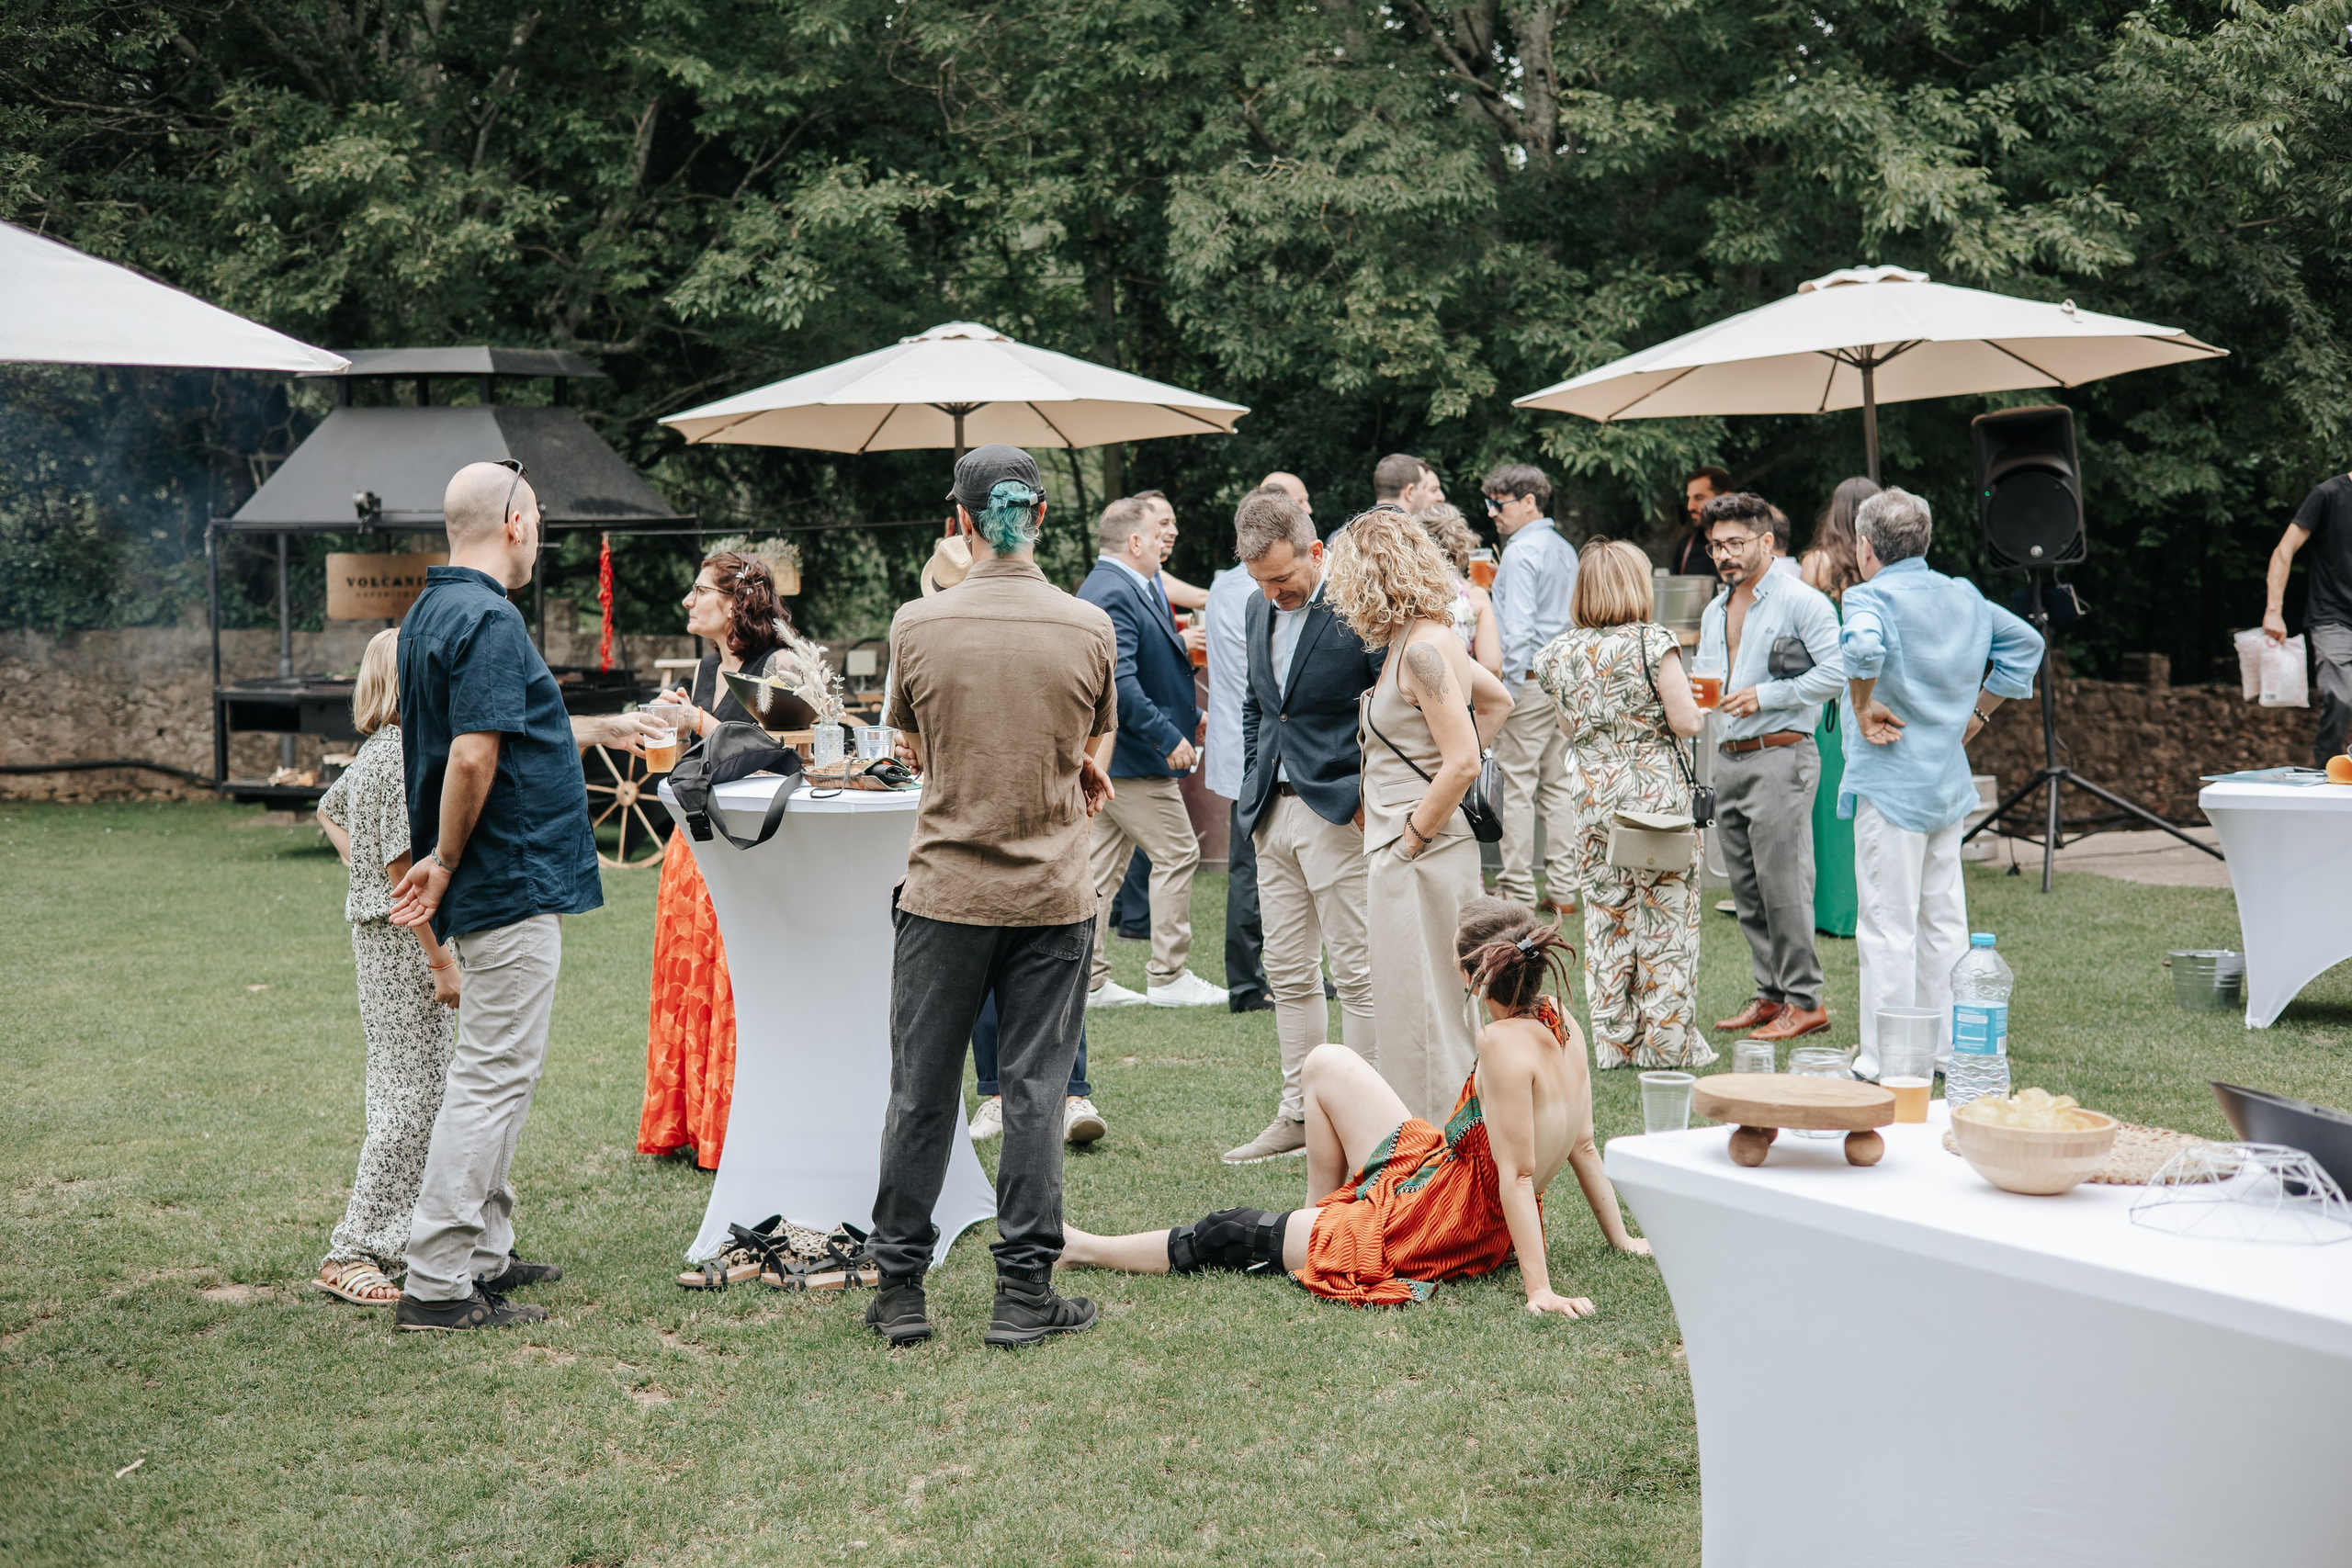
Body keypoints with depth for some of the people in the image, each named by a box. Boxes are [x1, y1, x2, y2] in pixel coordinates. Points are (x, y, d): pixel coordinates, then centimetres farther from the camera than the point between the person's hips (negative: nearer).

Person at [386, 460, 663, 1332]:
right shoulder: (487, 620, -18)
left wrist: (599, 729, 37)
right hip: (511, 882, -11)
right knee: (494, 1076, -6)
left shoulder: (433, 610, 15)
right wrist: (445, 863, -15)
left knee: (497, 1071, 18)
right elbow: (473, 755, -26)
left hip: (498, 884, 11)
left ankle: (486, 1254, 26)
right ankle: (437, 1282, -3)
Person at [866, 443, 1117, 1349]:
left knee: (921, 1094, 8)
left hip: (945, 892, 0)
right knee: (1034, 1093, 6)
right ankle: (1023, 1292, 9)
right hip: (1053, 895, 0)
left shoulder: (918, 625, -5)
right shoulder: (1088, 628, -4)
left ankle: (899, 1290, 15)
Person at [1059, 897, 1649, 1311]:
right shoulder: (1560, 1020, -2)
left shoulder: (1505, 1043, -27)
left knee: (1229, 1237, 2)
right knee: (1327, 1063, 15)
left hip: (1443, 1227, -9)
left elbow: (1518, 1175, -27)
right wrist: (1621, 1238, 14)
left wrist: (1540, 1289, -26)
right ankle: (1323, 1219, 29)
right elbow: (1583, 1144, 5)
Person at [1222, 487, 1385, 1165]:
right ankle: (1300, 1114, 19)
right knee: (1287, 973, 11)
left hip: (1338, 811, -8)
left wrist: (1370, 796, -13)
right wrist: (1255, 785, 15)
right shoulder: (1260, 609, 12)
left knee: (1355, 971, -2)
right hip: (1273, 812, 8)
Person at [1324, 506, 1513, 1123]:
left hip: (1419, 853, -10)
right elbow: (1497, 701, 28)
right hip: (1403, 848, 10)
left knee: (1423, 1014, -4)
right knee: (1407, 1010, 14)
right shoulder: (1423, 638, 12)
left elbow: (1463, 764, -22)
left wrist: (1408, 840, -14)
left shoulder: (1421, 648, -16)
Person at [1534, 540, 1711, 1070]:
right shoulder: (1653, 641, -10)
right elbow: (1685, 722, -12)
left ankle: (1615, 1046, 13)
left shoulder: (1560, 652, 3)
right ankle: (1669, 1045, 8)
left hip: (1595, 800, 4)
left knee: (1605, 923, 10)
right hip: (1658, 796, -3)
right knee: (1665, 920, 5)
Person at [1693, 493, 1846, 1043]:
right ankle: (1770, 995, 16)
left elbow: (1836, 672, -15)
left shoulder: (1801, 601, -7)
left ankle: (1804, 1001, -4)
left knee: (1783, 884, -9)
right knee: (1746, 889, 9)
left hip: (1780, 756, -8)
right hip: (1727, 758, 8)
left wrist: (1765, 695, -16)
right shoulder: (1715, 612, 19)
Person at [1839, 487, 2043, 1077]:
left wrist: (1863, 708, -20)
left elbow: (1863, 646, -35)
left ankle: (1885, 1060, 0)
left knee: (1888, 927, -3)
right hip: (1951, 779, 7)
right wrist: (1977, 713, 19)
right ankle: (1948, 1048, 19)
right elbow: (2026, 643, 22)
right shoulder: (1965, 597, 11)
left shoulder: (1871, 597, -12)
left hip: (1891, 780, -7)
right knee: (1944, 920, 14)